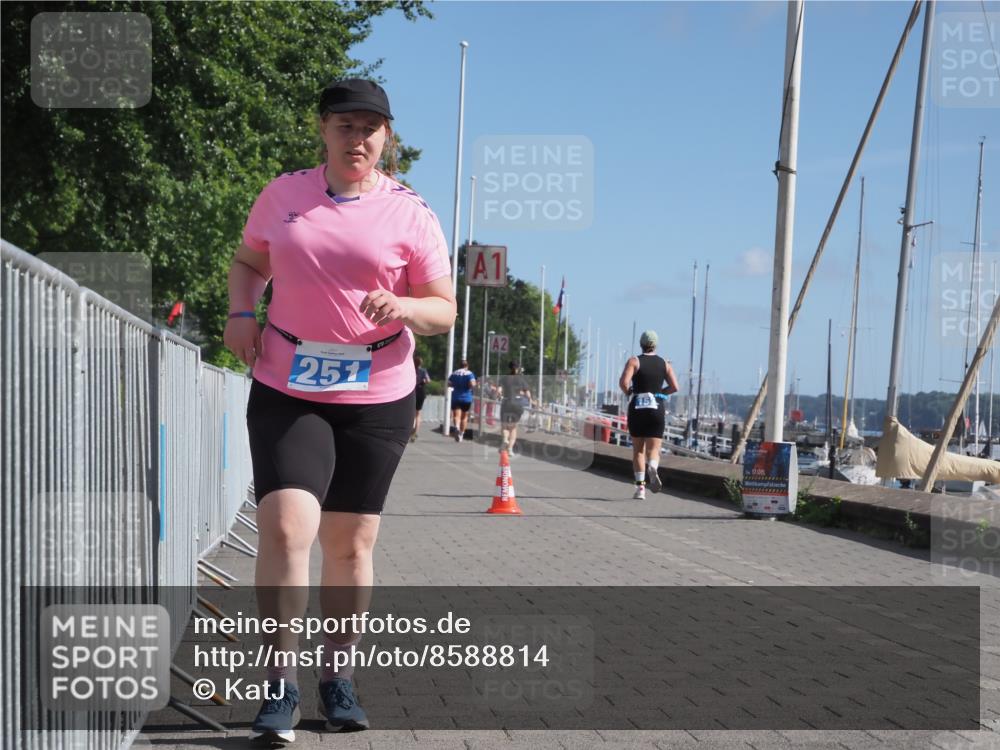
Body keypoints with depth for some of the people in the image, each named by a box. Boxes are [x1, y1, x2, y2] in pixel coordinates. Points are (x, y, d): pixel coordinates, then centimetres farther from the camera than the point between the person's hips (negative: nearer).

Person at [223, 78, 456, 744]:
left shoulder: (410, 214, 0)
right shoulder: (284, 194, 5)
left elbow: (444, 310, 1)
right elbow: (250, 261, 21)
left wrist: (401, 307, -20)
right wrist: (241, 313, 1)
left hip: (378, 396, 0)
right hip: (286, 391, 0)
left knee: (351, 545, 7)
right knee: (285, 528, -15)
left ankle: (338, 677, 23)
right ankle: (281, 685, -7)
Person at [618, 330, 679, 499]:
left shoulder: (634, 361, -2)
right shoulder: (664, 363, 6)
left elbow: (623, 382, -16)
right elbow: (674, 387, -2)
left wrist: (628, 392, 4)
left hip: (637, 408, -1)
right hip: (657, 408, 1)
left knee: (638, 450, 10)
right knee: (653, 448, 2)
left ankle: (640, 487, 2)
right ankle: (653, 468, -33)